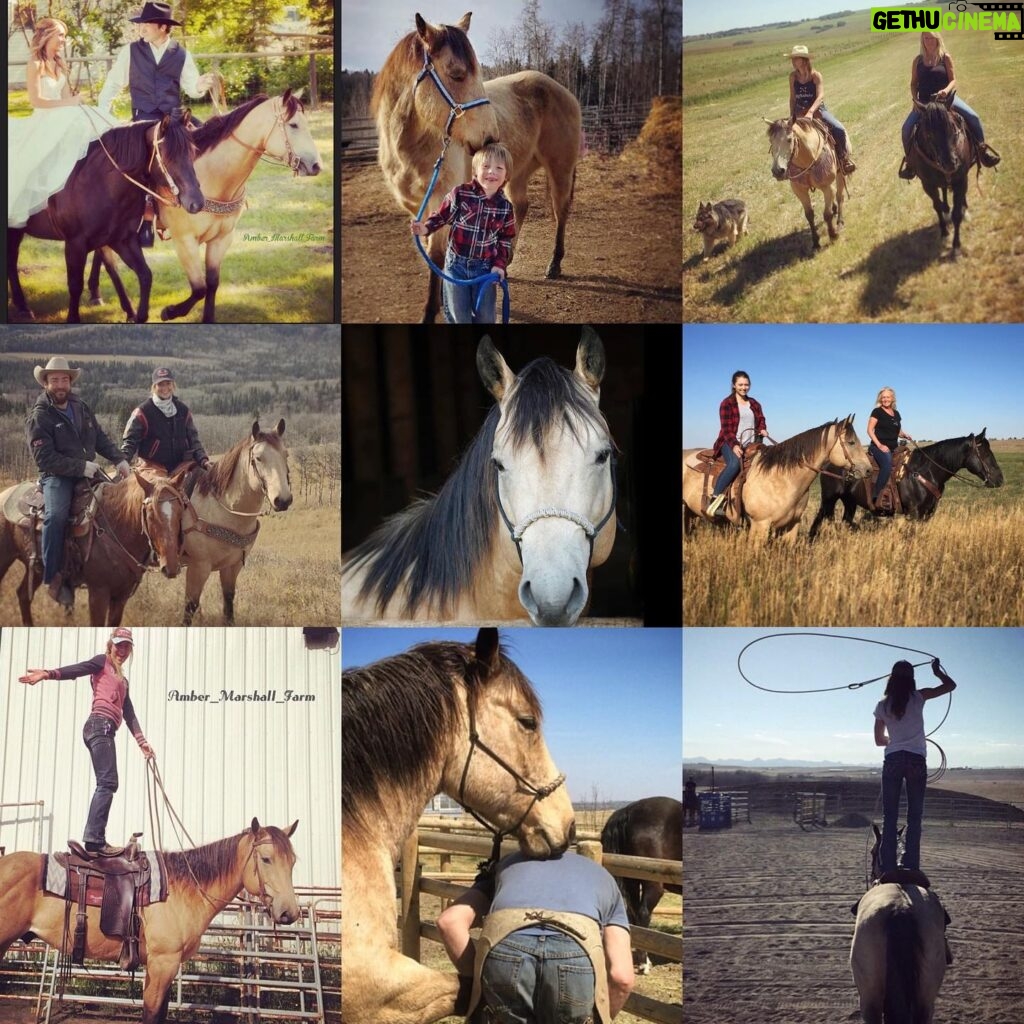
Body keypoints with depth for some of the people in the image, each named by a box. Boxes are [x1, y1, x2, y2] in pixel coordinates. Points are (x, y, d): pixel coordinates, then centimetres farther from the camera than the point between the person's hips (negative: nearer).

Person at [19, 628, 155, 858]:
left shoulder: (122, 680, 29)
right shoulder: (103, 662, 7)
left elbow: (129, 715, 27)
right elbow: (76, 670, -11)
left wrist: (142, 741, 21)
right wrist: (48, 674, -29)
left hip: (105, 730, 9)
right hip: (100, 725, -9)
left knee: (106, 785, 1)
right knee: (107, 782, -17)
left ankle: (94, 841, -3)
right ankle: (95, 839, -24)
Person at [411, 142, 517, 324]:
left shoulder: (505, 207, -4)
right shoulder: (460, 194, -12)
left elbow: (506, 239, 6)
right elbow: (441, 216, 0)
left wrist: (500, 264, -3)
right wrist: (426, 228, -18)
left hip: (485, 267, 2)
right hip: (456, 263, -2)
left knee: (485, 315, 10)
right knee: (458, 315, 6)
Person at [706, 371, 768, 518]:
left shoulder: (754, 404, 17)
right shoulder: (727, 403, 0)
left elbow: (761, 421, 21)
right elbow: (726, 428, -8)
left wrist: (762, 430, -4)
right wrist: (734, 445, -23)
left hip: (750, 445, 6)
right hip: (730, 443, -6)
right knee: (735, 463, -35)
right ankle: (714, 499, -33)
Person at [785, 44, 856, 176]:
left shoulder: (816, 76, -11)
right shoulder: (793, 76, 0)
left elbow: (820, 96, -21)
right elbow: (792, 98, 6)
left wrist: (810, 112, -35)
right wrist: (791, 115, -6)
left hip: (818, 110, -4)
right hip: (800, 113, 4)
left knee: (839, 130, -21)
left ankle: (844, 158, -3)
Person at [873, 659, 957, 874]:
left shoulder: (883, 705, 4)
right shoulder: (918, 697, -2)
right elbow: (951, 686, 9)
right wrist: (937, 671, 25)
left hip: (892, 760, 1)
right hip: (916, 761, -1)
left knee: (889, 817, 3)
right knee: (914, 816, 4)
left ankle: (888, 868, -3)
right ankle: (911, 867, -1)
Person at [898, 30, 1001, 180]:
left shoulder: (945, 57, -1)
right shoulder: (918, 60, 4)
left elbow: (953, 80, -3)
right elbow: (914, 83, 9)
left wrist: (946, 90, -24)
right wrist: (915, 100, -6)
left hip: (946, 97, -1)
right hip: (924, 102, 1)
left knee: (973, 117, -17)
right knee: (907, 127, -17)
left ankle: (982, 148, 1)